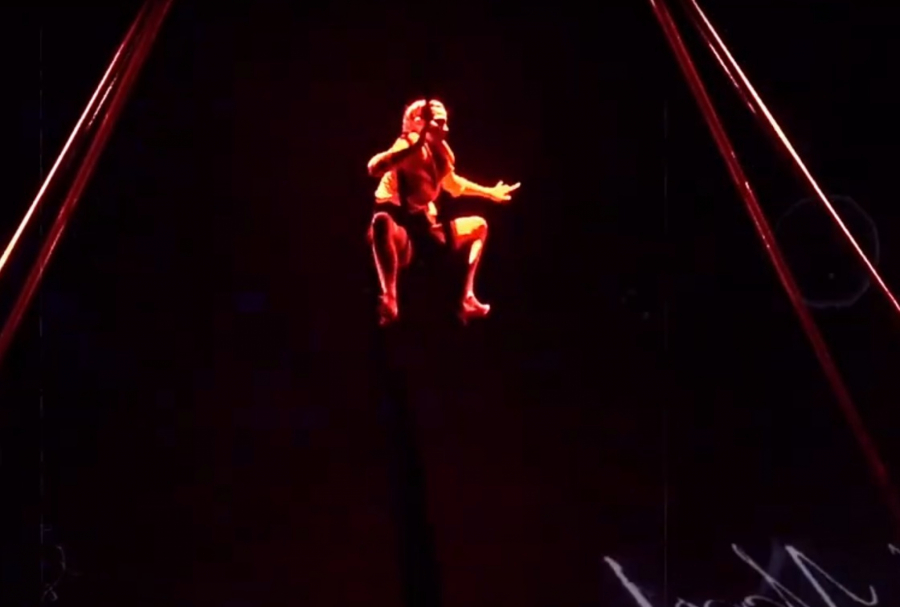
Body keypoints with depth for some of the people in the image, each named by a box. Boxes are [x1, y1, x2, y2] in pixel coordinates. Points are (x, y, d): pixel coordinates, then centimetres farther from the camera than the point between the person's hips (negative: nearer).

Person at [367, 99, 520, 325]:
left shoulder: (439, 152, 6)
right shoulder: (410, 146, -16)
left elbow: (453, 184, 29)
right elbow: (374, 168, -36)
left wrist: (490, 193, 36)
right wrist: (414, 145, -40)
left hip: (424, 228, 9)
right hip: (398, 229, -9)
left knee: (478, 226, 20)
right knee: (382, 221, -43)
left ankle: (467, 299, 9)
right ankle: (389, 299, -43)